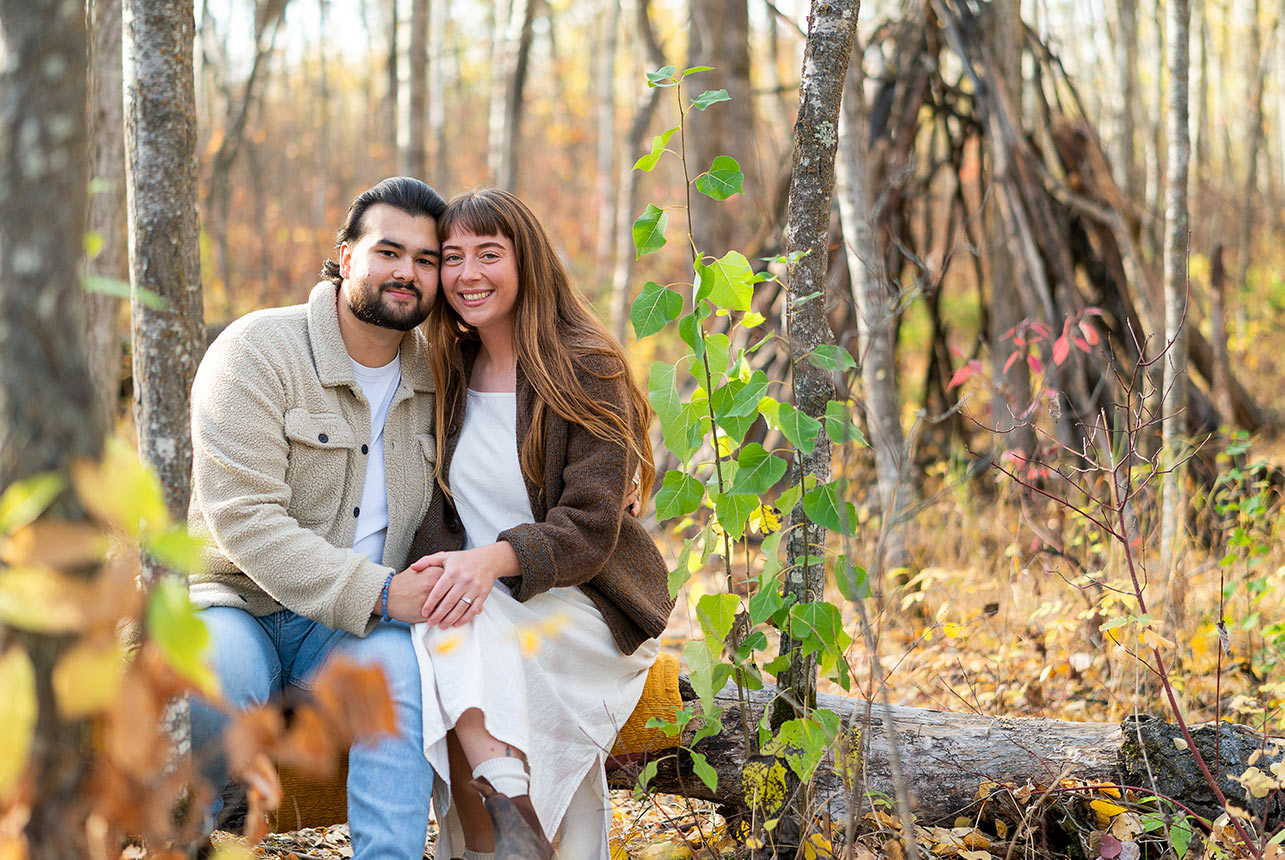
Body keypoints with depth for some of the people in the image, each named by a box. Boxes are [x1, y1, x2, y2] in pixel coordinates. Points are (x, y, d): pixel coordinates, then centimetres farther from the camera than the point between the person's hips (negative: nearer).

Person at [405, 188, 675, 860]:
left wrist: (493, 560, -32)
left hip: (583, 602, -4)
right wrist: (442, 570, -16)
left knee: (470, 636, -33)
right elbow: (436, 514, 8)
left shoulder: (588, 373, -7)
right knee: (439, 625, -30)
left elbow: (587, 531, -14)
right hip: (477, 598, 4)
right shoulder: (448, 375, 10)